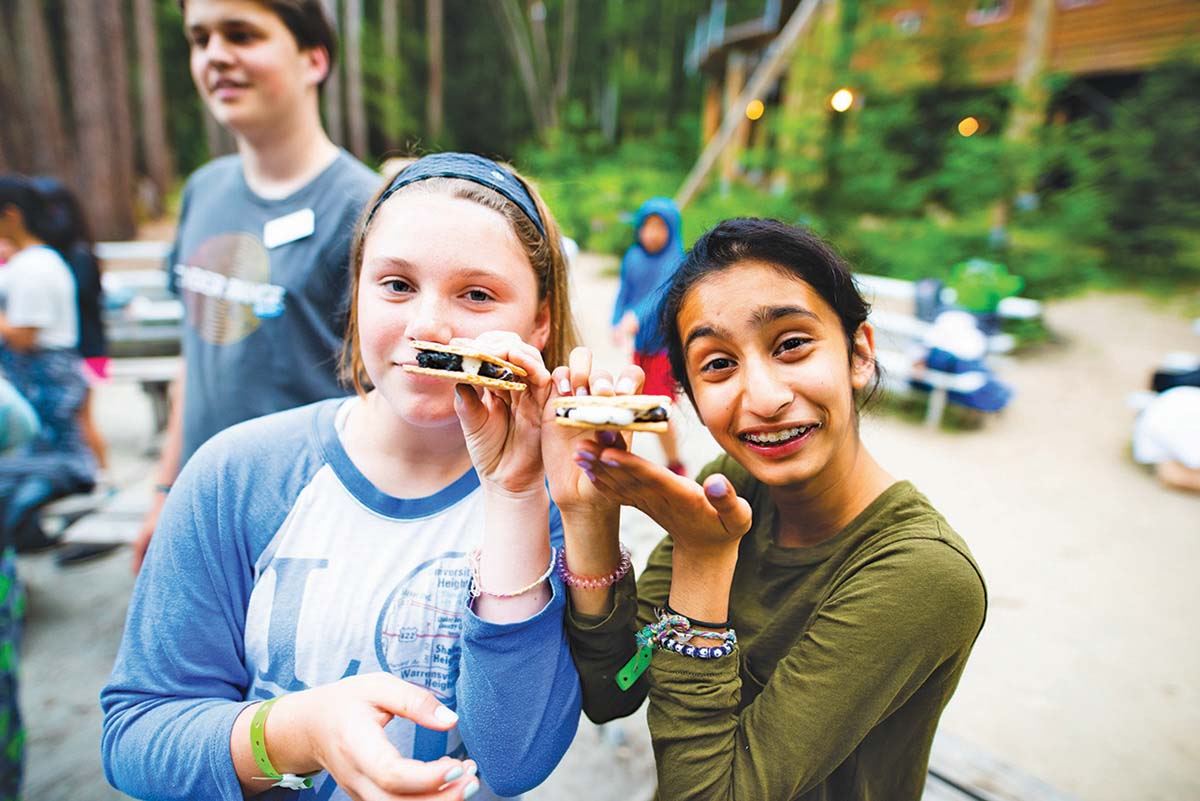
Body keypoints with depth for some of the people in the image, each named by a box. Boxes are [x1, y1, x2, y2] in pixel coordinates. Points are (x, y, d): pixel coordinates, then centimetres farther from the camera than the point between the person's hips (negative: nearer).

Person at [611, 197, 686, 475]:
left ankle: (675, 466, 15)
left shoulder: (676, 262, -13)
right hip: (640, 344, 6)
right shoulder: (632, 257, 3)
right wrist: (618, 324, -19)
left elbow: (662, 295, -27)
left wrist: (635, 318, -44)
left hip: (666, 345, -5)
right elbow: (624, 293, 0)